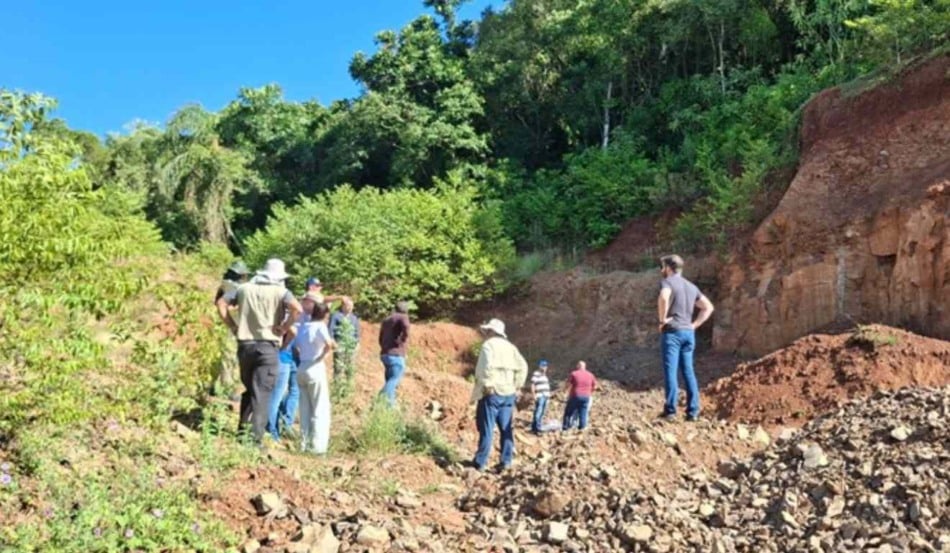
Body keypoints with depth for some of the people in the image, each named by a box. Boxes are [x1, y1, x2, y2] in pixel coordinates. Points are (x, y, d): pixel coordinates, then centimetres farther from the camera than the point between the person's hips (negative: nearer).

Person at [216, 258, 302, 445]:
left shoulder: (244, 288, 11)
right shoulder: (280, 292, -2)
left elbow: (221, 303, 12)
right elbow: (297, 309, -20)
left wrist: (233, 326, 11)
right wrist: (283, 328, -10)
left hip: (245, 345, 4)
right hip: (267, 347, -4)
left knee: (248, 390, 21)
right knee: (261, 394, -2)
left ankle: (242, 431, 25)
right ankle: (255, 438, -5)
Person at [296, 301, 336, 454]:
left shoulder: (302, 327, 10)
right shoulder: (320, 326, -11)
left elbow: (298, 346, 15)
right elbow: (329, 344, -27)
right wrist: (322, 355, -11)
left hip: (302, 368, 7)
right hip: (315, 368, -7)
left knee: (305, 408, 14)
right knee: (321, 408, 0)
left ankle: (304, 443, 17)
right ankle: (318, 446, -4)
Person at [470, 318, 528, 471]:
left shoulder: (488, 345, -6)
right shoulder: (510, 347, 13)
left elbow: (487, 367, -22)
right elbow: (522, 367, 7)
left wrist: (486, 386, -16)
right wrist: (517, 386, 9)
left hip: (491, 393, -6)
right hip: (508, 393, 6)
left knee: (486, 428, -3)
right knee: (506, 428, 10)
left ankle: (481, 462, 1)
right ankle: (506, 461, 12)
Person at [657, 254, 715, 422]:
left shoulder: (667, 282, -4)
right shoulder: (691, 286, 18)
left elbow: (664, 297, -27)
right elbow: (708, 307, 19)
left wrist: (662, 319, -15)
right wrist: (694, 325, 13)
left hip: (672, 332, -7)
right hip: (688, 333, 7)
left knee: (670, 371, -5)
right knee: (688, 371, 9)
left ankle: (670, 410, -6)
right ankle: (693, 411, 7)